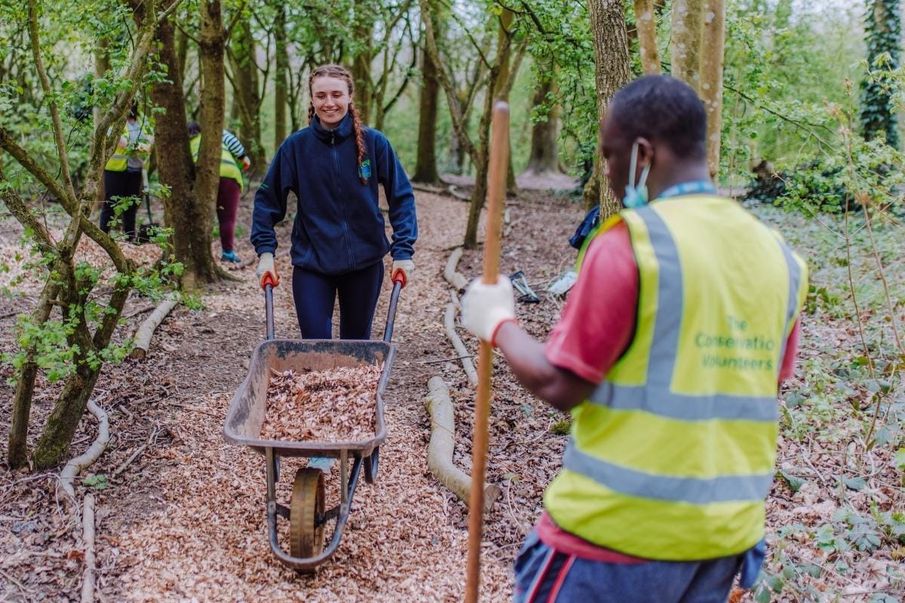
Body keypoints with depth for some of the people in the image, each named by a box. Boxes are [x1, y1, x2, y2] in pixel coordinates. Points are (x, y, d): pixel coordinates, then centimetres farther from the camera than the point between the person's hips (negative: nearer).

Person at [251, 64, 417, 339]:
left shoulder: (374, 142, -6)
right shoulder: (296, 145, -5)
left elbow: (401, 197, -2)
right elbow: (267, 200, 2)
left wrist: (403, 251, -8)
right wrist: (265, 251, -6)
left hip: (364, 262, 1)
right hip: (311, 263, -1)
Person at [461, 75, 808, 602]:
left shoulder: (628, 244, -16)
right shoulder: (778, 256, 3)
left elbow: (560, 385, -14)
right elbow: (763, 390, 11)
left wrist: (496, 322, 1)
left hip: (622, 530, -6)